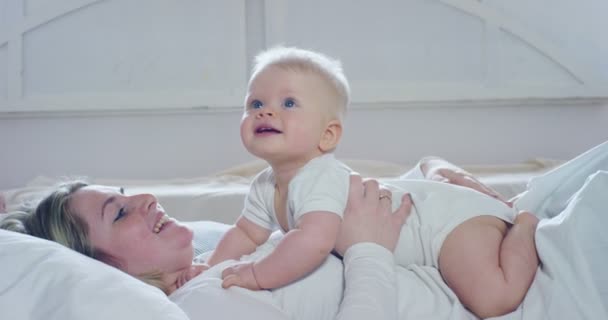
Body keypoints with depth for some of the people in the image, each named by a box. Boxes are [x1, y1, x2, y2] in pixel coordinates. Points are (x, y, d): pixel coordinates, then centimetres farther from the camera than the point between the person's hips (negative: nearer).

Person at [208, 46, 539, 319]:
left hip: (455, 218, -9)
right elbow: (246, 233, 10)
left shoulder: (318, 179, -31)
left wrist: (257, 275, -37)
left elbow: (314, 240, -47)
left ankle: (524, 228, 4)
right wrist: (211, 269, -3)